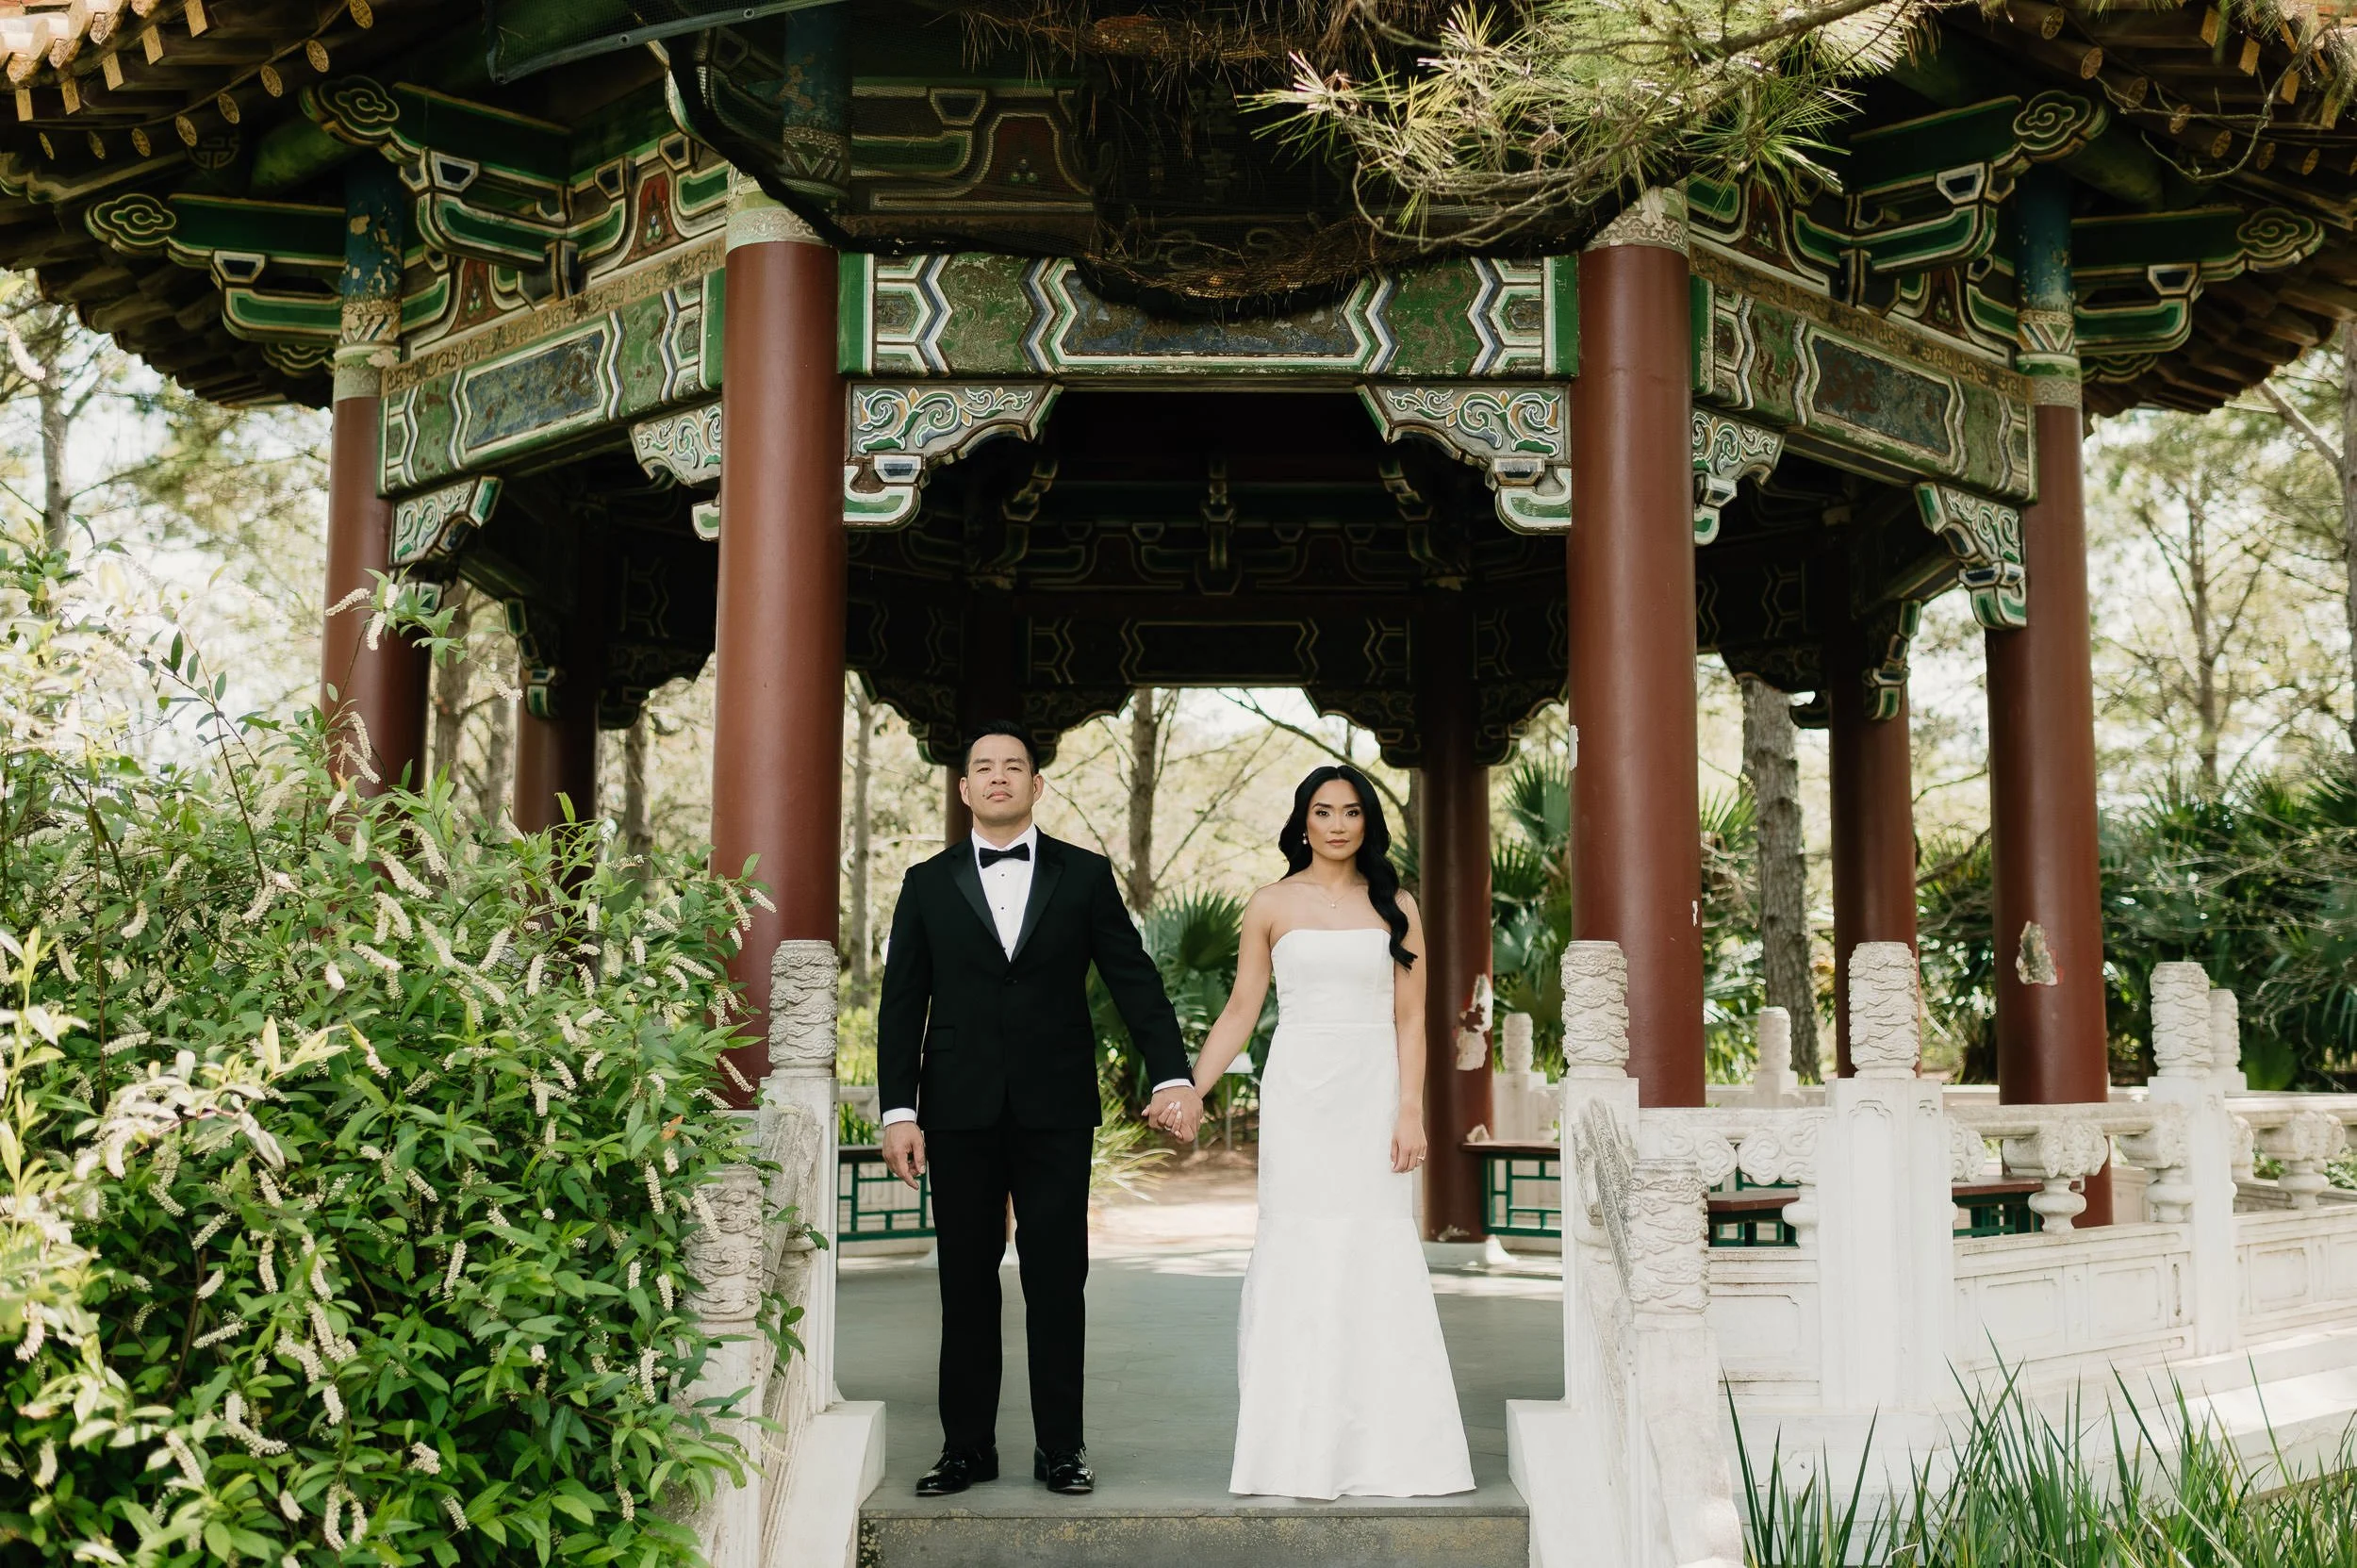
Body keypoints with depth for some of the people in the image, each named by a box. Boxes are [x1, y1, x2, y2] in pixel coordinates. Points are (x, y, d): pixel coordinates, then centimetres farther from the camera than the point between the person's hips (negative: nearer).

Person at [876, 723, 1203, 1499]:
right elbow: (901, 1004, 5)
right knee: (966, 1281, 6)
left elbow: (1134, 980, 1)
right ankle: (967, 1445, 15)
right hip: (960, 1113, 1)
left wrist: (1173, 1076, -10)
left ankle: (1059, 1446, 12)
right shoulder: (928, 883, 7)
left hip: (1055, 1110, -1)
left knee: (1057, 1280, 2)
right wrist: (898, 1111, -2)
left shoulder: (1084, 875, 5)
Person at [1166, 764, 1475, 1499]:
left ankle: (1383, 1451, 9)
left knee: (1379, 1260, -1)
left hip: (1374, 1094, 1)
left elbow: (1409, 1020, 4)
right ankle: (1298, 1450, 4)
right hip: (1298, 1091, -1)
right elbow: (1240, 1012, 6)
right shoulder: (1272, 906, 6)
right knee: (1297, 1259, -2)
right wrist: (1189, 1090, -3)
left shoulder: (1395, 906, 8)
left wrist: (1410, 1111, -6)